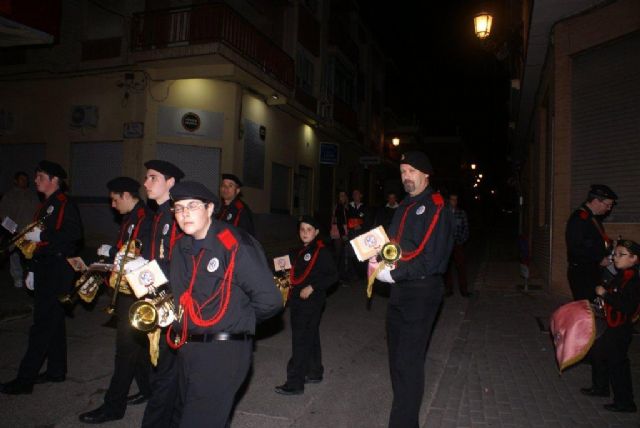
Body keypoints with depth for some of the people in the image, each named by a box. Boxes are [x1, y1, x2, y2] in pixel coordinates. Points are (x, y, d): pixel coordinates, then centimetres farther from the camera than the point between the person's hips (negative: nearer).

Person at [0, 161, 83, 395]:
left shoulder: (65, 204, -10)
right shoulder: (44, 207, 19)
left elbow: (74, 234, -23)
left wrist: (42, 235, -21)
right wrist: (32, 271, 20)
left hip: (58, 268, -10)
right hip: (44, 270, 10)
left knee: (43, 324, -7)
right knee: (53, 321, 14)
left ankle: (25, 379, -2)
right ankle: (56, 370, 24)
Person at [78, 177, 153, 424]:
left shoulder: (146, 219, -17)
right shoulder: (130, 219, 13)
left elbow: (143, 256, -23)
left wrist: (110, 251, -15)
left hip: (136, 293, -10)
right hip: (127, 292, 10)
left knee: (126, 348, -2)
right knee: (138, 344, 18)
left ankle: (113, 406, 8)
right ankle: (147, 389, 31)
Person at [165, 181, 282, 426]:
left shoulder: (235, 245, -16)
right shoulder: (181, 247, 7)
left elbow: (269, 300, -17)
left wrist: (237, 320, -2)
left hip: (223, 352, -8)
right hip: (187, 349, 8)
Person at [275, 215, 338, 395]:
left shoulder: (321, 251, -12)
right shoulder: (300, 252, 13)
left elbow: (332, 275, -16)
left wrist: (312, 287, -20)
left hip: (311, 302, -8)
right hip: (298, 301, 8)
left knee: (301, 341, -5)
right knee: (310, 338, 18)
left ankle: (295, 383, 1)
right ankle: (314, 373, 32)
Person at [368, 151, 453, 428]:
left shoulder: (436, 208, -11)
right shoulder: (404, 207, 15)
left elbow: (430, 260, -19)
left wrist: (391, 274, -22)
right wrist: (378, 259, -4)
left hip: (422, 291, -8)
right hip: (399, 290, 9)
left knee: (408, 362, -6)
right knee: (397, 357, 16)